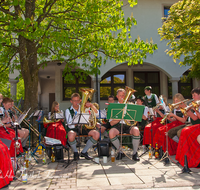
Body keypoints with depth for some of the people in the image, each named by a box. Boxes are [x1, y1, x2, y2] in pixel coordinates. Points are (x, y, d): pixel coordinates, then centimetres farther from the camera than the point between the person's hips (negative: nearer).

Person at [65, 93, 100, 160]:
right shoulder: (68, 111, 2)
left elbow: (96, 114, 2)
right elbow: (70, 126, -9)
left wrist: (91, 105, -10)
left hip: (84, 128, 4)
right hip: (74, 129, -3)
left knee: (96, 134, -22)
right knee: (70, 136, -39)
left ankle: (84, 152, -2)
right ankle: (75, 152, -5)